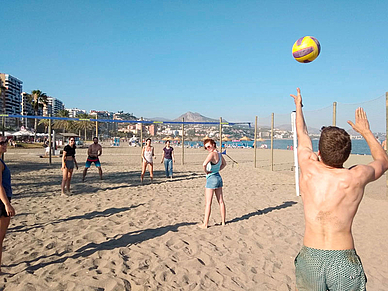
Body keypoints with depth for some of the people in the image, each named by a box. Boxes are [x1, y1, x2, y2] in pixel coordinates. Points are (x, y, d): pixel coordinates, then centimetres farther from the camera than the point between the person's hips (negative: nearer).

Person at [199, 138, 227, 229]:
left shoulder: (212, 154, -19)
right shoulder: (219, 154, 8)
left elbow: (204, 164, -35)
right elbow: (224, 164, 27)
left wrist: (206, 171, -16)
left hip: (211, 178, -9)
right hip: (218, 178, 9)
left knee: (208, 203, -2)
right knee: (221, 201, 12)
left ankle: (205, 224, 5)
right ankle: (223, 221, 20)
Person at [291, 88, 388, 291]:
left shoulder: (308, 169, -8)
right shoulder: (356, 177, -11)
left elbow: (302, 136, 14)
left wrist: (298, 106, 31)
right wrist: (366, 131, 25)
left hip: (310, 259, 2)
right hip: (344, 263, -1)